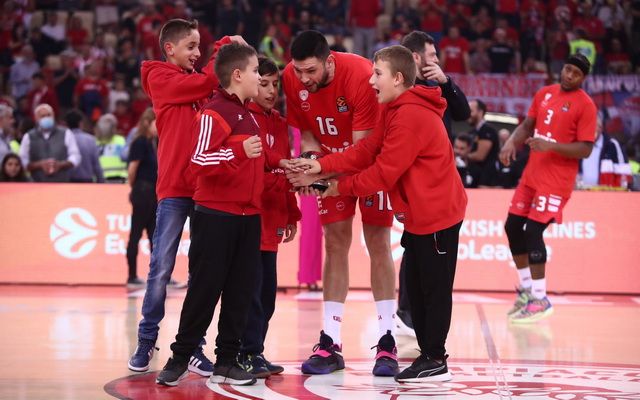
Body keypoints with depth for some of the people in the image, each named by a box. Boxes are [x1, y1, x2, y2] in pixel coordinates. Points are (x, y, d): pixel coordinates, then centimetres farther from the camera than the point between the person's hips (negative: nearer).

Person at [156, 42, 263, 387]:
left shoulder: (248, 114, 17)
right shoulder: (214, 113, -11)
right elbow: (200, 161, -21)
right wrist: (239, 151, -29)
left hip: (248, 216, 8)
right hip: (216, 216, -8)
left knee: (240, 292, 6)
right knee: (204, 289, -4)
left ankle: (227, 361, 12)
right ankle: (180, 357, 6)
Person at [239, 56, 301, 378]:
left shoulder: (279, 124, 16)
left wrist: (291, 215, 18)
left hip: (271, 219, 8)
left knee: (267, 290, 9)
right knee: (251, 288, -6)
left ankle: (255, 352, 16)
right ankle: (249, 355, -1)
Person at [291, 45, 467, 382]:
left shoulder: (410, 116, -22)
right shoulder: (396, 111, 12)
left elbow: (384, 172, -21)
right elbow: (366, 151, 4)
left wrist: (343, 187, -9)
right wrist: (322, 165, -6)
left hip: (436, 214, -10)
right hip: (420, 215, 10)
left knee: (434, 288, -3)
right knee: (416, 288, 14)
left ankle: (435, 361, 3)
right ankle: (427, 354, 22)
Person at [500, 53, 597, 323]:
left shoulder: (585, 105, -10)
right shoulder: (544, 94, 9)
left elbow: (585, 150, -14)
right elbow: (527, 125, 18)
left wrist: (550, 146, -25)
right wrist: (512, 142, -2)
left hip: (556, 180, -7)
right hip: (532, 173, 7)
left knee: (533, 230, -13)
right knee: (513, 226, 8)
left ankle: (540, 299, -4)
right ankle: (526, 290, 23)